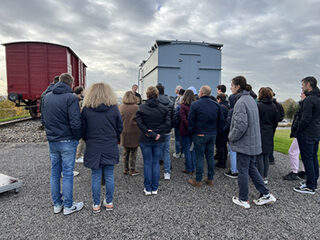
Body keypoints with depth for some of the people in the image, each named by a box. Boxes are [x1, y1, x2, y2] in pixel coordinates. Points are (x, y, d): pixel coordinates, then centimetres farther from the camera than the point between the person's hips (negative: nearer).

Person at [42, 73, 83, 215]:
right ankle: (68, 206, 16)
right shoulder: (71, 97, -14)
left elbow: (43, 119, 12)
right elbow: (75, 123, -20)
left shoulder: (47, 97, 8)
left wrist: (51, 132, 16)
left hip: (52, 141, 6)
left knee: (55, 173, 15)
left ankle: (57, 204, 27)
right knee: (67, 174, 4)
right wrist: (78, 137, -5)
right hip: (67, 141, -6)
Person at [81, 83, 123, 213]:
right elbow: (120, 129, 2)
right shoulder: (114, 108, -4)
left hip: (93, 148, 0)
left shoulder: (86, 109, -6)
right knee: (109, 176, 11)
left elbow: (83, 130, 1)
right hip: (110, 148, 1)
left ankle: (96, 204, 22)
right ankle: (109, 202, 24)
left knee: (95, 177, 10)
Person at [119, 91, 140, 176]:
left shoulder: (121, 107, -5)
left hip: (124, 133, 4)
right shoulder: (136, 108, -16)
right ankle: (132, 170, 17)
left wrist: (122, 128, 13)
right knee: (133, 153, 9)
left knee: (125, 152, 17)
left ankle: (125, 169, 26)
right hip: (134, 133, -4)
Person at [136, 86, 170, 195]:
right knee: (156, 163, 12)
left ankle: (148, 189, 17)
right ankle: (155, 188, 19)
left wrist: (149, 132, -12)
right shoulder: (163, 108, -2)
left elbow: (139, 123, -13)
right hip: (159, 140, 1)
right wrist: (157, 133, -10)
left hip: (145, 140, -1)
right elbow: (168, 123, -8)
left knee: (147, 163, 9)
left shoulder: (141, 108, -5)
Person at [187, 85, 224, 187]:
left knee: (199, 157, 3)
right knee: (210, 156, 13)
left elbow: (190, 121, -9)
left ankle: (198, 180, 12)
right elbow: (221, 120, 7)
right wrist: (216, 131, 16)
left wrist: (191, 131, 5)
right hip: (212, 134, 5)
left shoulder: (195, 104, -11)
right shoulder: (216, 105, 4)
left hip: (199, 135, -5)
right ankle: (210, 179, 22)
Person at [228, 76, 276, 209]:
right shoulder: (251, 99, 11)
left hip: (244, 143, -9)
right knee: (251, 168, 20)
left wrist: (231, 137, -10)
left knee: (242, 170, 5)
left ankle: (243, 200, 19)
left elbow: (241, 125, -26)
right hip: (254, 142, 9)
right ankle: (266, 195, 26)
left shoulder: (241, 102, -20)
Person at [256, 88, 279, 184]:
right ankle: (265, 177, 20)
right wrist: (271, 132, 19)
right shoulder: (274, 106, 7)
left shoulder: (258, 106, -13)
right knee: (266, 157, 13)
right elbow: (276, 121, 11)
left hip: (260, 134, -6)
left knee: (259, 157, 1)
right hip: (269, 135, 6)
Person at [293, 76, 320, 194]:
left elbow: (305, 119, -22)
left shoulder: (309, 99, -18)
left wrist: (298, 131, -9)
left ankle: (310, 186, 3)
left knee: (307, 159, -4)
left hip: (307, 134, -10)